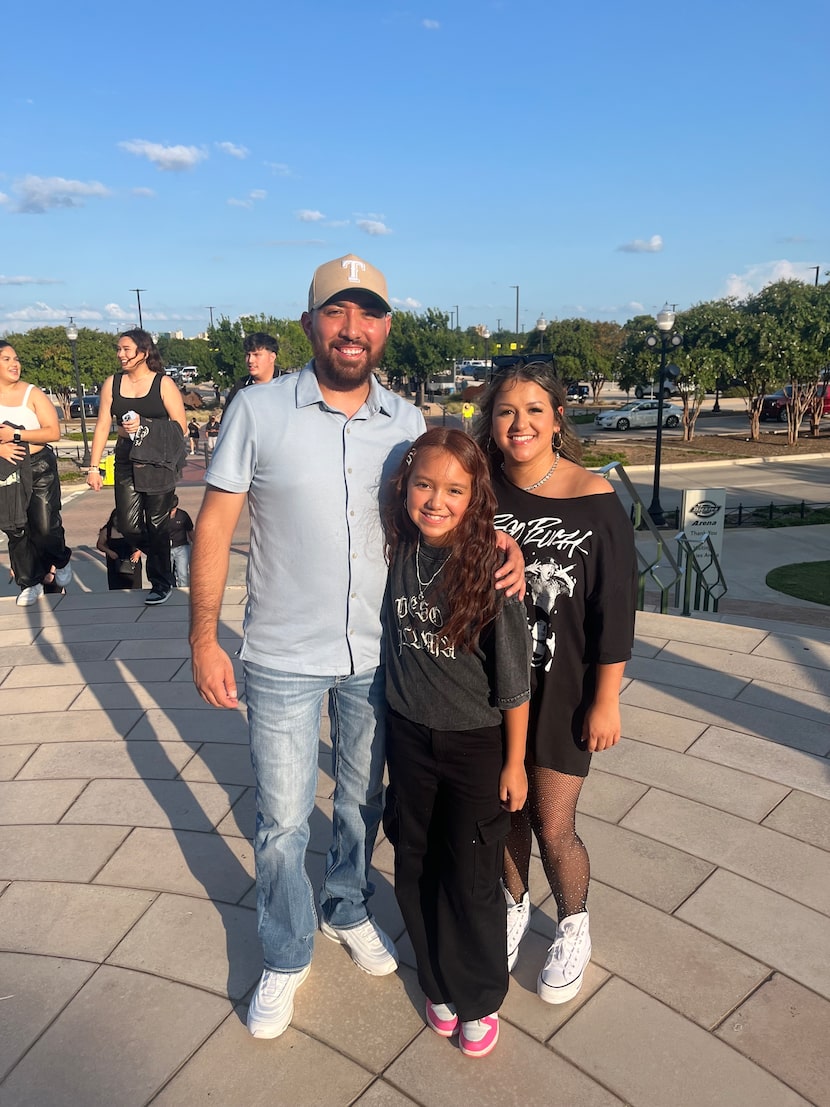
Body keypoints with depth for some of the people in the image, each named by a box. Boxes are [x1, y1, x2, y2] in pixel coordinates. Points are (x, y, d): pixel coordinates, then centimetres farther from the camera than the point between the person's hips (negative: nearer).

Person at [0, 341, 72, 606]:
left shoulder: (33, 393, -1)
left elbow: (54, 433, -9)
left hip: (39, 467, -2)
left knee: (45, 526, -5)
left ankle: (61, 560, 26)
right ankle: (29, 584, 16)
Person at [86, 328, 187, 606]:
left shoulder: (164, 383, -2)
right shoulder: (112, 384, 8)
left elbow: (180, 427, -4)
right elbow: (102, 427, 7)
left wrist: (144, 426, -14)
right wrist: (94, 467, 2)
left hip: (158, 463, -3)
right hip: (126, 462, 4)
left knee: (157, 525, 2)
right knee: (129, 526, -2)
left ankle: (161, 583, 17)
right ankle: (162, 557, 28)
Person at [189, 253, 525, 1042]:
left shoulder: (405, 421, -2)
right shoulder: (258, 410, -11)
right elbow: (214, 525, -8)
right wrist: (203, 636, -10)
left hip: (376, 653, 3)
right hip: (283, 659, -3)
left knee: (361, 799, 22)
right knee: (282, 820, 10)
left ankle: (347, 910, 49)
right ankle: (286, 956, 36)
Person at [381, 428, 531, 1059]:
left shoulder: (491, 568, -20)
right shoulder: (399, 554, -7)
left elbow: (515, 677, -13)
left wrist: (515, 763, -8)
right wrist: (391, 733, 12)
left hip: (476, 745, -4)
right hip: (408, 737, 4)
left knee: (472, 879, 10)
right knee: (416, 870, 17)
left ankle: (480, 997, 37)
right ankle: (439, 983, 42)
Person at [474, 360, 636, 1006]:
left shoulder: (594, 500, -13)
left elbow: (616, 608, -10)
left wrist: (606, 701, -9)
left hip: (563, 687, -3)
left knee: (552, 825, 5)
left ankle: (574, 929, 35)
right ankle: (515, 906, 45)